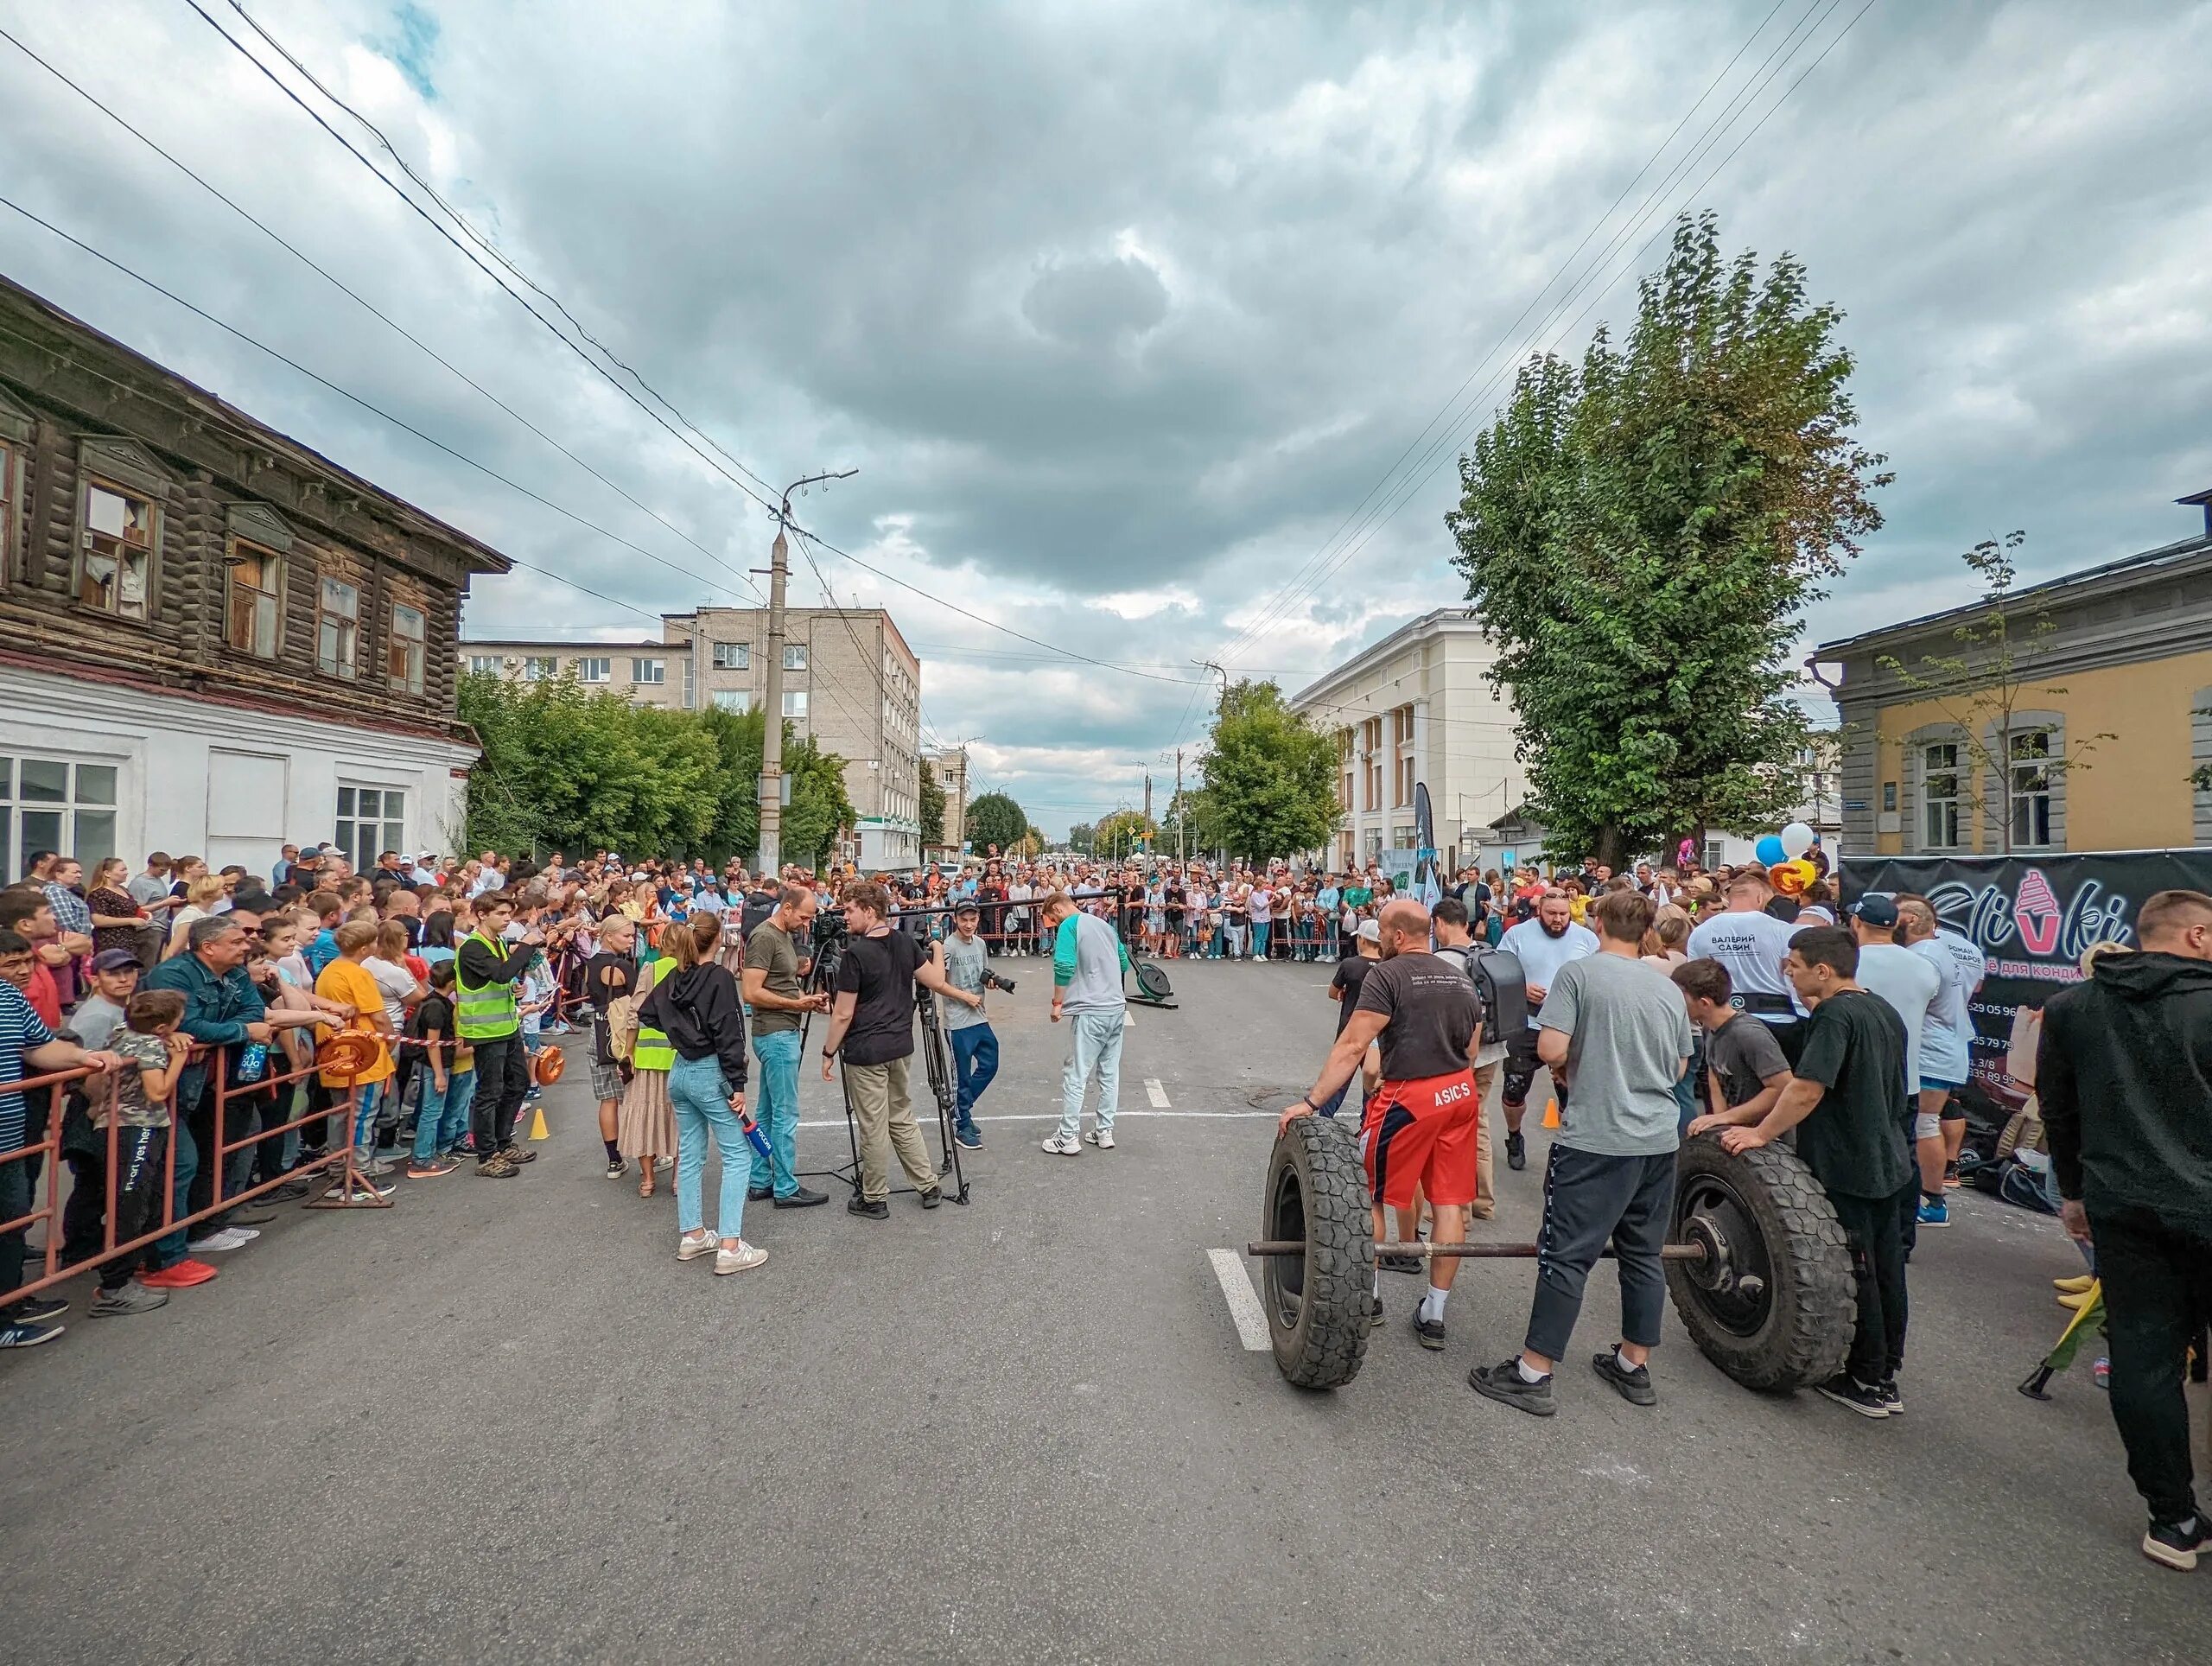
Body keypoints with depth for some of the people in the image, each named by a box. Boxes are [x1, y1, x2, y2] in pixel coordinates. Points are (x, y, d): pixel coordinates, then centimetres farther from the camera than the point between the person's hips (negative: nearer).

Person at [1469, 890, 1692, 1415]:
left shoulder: (1578, 972, -8)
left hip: (1597, 1139, -6)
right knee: (1644, 1254, 17)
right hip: (1660, 1139, 6)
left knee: (1567, 1255, -1)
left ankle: (1532, 1375, 6)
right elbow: (1679, 1067, 20)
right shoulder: (1669, 988, 10)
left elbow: (1550, 1050, -16)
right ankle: (1634, 1367, 29)